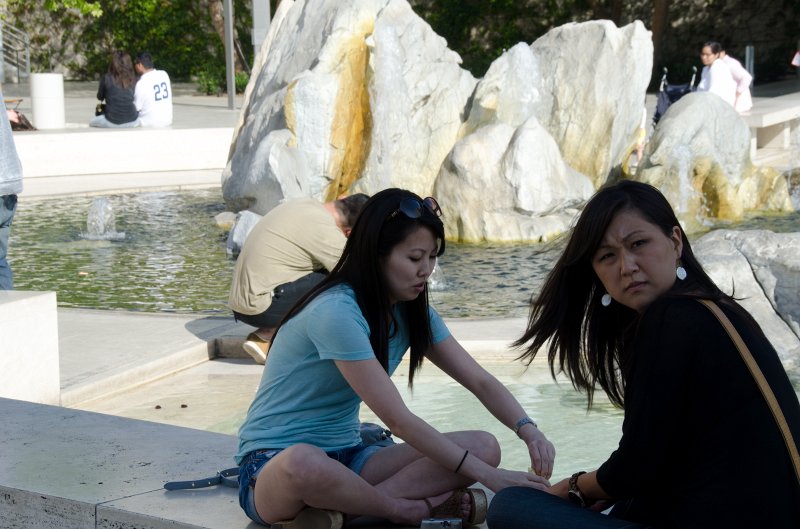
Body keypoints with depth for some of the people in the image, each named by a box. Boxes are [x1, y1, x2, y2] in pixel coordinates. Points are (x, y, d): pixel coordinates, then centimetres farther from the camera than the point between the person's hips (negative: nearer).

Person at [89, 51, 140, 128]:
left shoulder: (106, 79, -7)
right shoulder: (132, 79, -2)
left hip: (112, 123, -2)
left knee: (92, 122, 26)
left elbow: (100, 98, 9)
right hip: (132, 122, 2)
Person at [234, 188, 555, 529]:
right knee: (303, 463, -46)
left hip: (345, 457, 8)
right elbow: (398, 421, -25)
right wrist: (488, 475, -25)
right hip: (273, 462, -7)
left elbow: (480, 381, 2)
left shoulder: (412, 313, 4)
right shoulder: (336, 312, -23)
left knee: (484, 446, -12)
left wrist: (528, 430, -18)